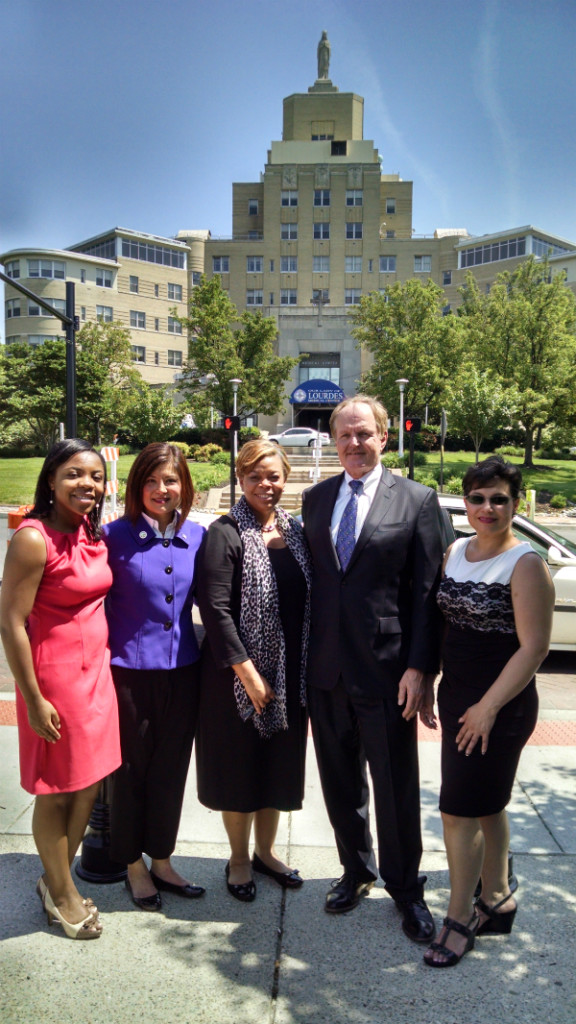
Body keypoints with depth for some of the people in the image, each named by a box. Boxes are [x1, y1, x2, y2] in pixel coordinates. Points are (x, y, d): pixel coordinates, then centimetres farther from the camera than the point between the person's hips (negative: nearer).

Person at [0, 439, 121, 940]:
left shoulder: (91, 532, 4)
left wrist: (103, 663, 14)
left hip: (96, 669, 8)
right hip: (54, 674, -7)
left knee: (89, 785, 18)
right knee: (56, 793, 11)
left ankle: (56, 880, 41)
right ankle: (62, 892, 34)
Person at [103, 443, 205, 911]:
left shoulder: (197, 536, 1)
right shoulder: (116, 535, -10)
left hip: (182, 671, 3)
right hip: (129, 671, -3)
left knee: (171, 770, 16)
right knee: (131, 771, 13)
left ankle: (161, 860, 37)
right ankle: (134, 866, 34)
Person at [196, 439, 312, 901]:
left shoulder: (295, 531, 6)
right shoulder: (225, 534, -12)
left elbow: (308, 602, 10)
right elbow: (215, 609, -16)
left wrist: (307, 669, 4)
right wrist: (248, 672, -18)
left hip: (290, 673, 5)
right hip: (239, 674, -5)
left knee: (279, 765, 18)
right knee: (240, 765, 11)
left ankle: (265, 849, 39)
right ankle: (239, 858, 32)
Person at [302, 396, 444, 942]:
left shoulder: (416, 500, -5)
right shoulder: (315, 498, 7)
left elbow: (427, 590, -7)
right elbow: (308, 575, 8)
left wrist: (418, 666, -12)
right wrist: (303, 655, 5)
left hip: (385, 670, -3)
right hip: (326, 670, 4)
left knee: (396, 787, 10)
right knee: (341, 783, 19)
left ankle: (405, 887, 33)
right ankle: (356, 870, 41)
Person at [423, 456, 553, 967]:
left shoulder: (525, 564, -16)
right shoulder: (455, 551, 5)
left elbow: (534, 646, -17)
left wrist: (489, 706, -17)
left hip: (499, 705, -7)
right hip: (457, 695, 7)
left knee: (461, 809, 0)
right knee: (487, 805, 19)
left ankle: (459, 919, 18)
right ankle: (497, 900, 36)